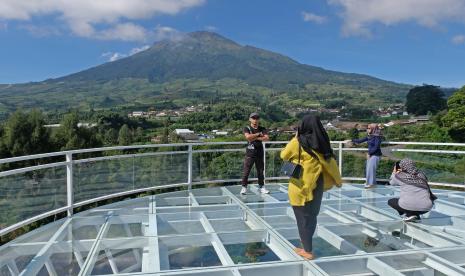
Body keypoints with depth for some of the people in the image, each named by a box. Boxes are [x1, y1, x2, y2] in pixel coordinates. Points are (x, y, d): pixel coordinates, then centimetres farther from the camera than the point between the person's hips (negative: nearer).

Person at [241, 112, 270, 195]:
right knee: (246, 171, -3)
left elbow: (267, 138, -8)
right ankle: (244, 187, 6)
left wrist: (256, 138, -15)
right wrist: (258, 134, -11)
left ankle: (261, 187, 20)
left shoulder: (262, 129, 8)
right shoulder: (247, 128, 1)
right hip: (250, 153, -3)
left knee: (260, 171, 10)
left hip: (259, 153, 3)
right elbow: (248, 137, -20)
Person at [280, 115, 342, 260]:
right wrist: (338, 180, 16)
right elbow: (330, 162, 3)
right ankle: (305, 240, 36)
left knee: (303, 216, 6)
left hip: (301, 186, -4)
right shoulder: (321, 143, -3)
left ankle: (307, 251, 13)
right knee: (311, 215, 19)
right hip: (317, 185, 5)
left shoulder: (297, 143, -13)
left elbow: (283, 155, 2)